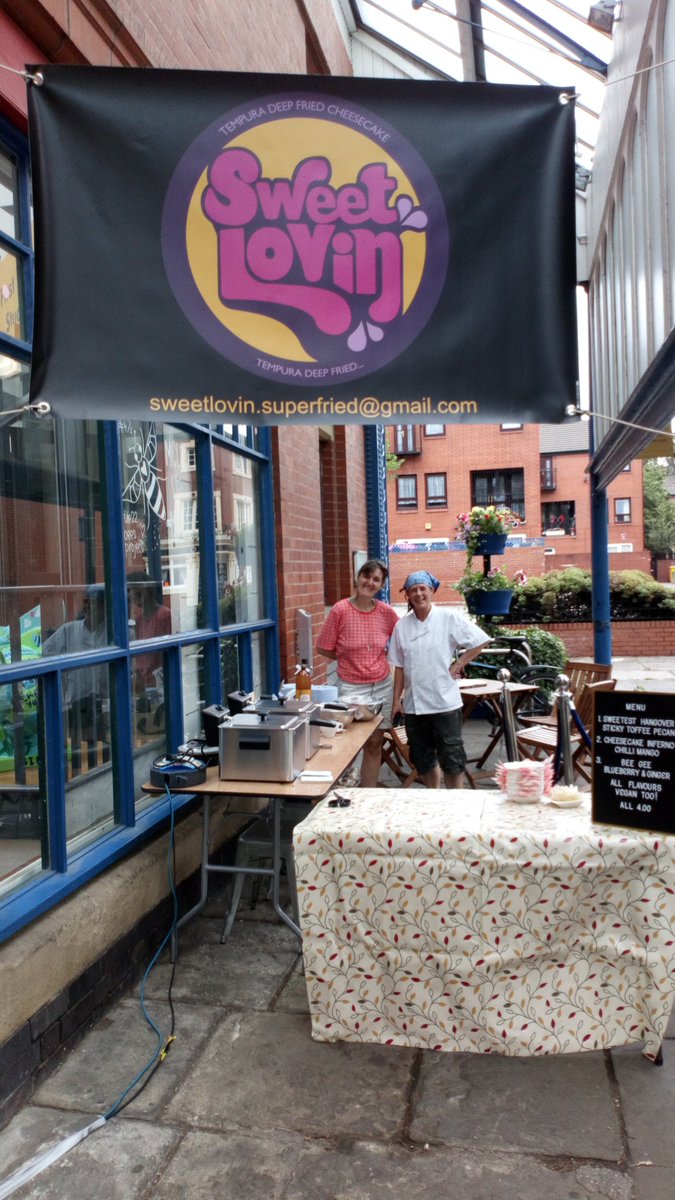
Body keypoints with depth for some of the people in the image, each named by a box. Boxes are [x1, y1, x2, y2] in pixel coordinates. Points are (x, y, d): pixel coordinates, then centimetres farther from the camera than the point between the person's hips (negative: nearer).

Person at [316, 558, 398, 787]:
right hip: (351, 687, -3)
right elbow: (323, 649, -3)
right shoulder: (340, 610, -10)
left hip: (382, 685, 4)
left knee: (374, 744, 10)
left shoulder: (386, 612, -1)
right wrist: (348, 658, -1)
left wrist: (382, 656, 3)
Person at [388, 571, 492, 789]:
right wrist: (397, 700, 6)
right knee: (423, 759, 14)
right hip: (414, 704, 4)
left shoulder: (449, 618, -5)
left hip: (445, 702, -3)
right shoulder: (402, 626, 4)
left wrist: (458, 665, -6)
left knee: (451, 759, -1)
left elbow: (480, 641, -2)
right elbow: (399, 667, 7)